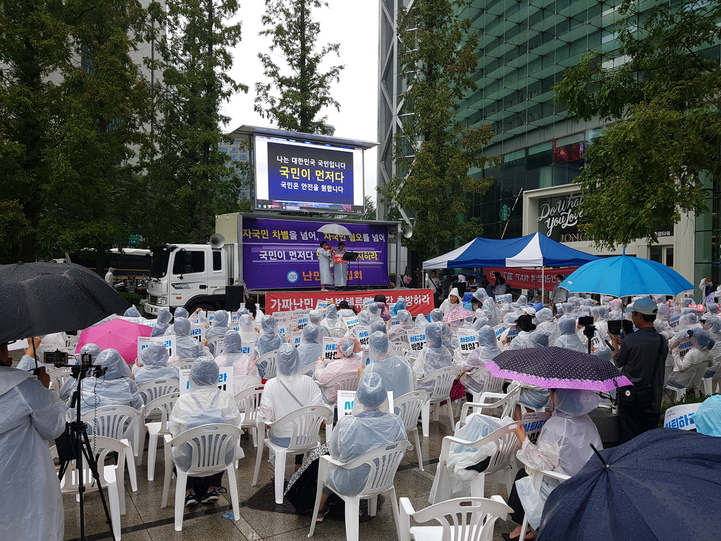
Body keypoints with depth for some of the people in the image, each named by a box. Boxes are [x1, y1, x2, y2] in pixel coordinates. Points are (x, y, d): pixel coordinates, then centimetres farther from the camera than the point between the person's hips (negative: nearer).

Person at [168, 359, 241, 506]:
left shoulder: (183, 401, -15)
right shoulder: (226, 398, -13)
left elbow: (173, 430, -2)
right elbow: (236, 423, 2)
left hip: (189, 461, 0)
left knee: (176, 449, 33)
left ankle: (189, 491, 27)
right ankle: (213, 489, 31)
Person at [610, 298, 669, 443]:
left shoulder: (630, 340, -18)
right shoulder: (662, 341, -2)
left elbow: (618, 362, -3)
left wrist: (614, 343, 14)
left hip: (630, 397, -5)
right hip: (654, 399, 5)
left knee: (630, 438, 5)